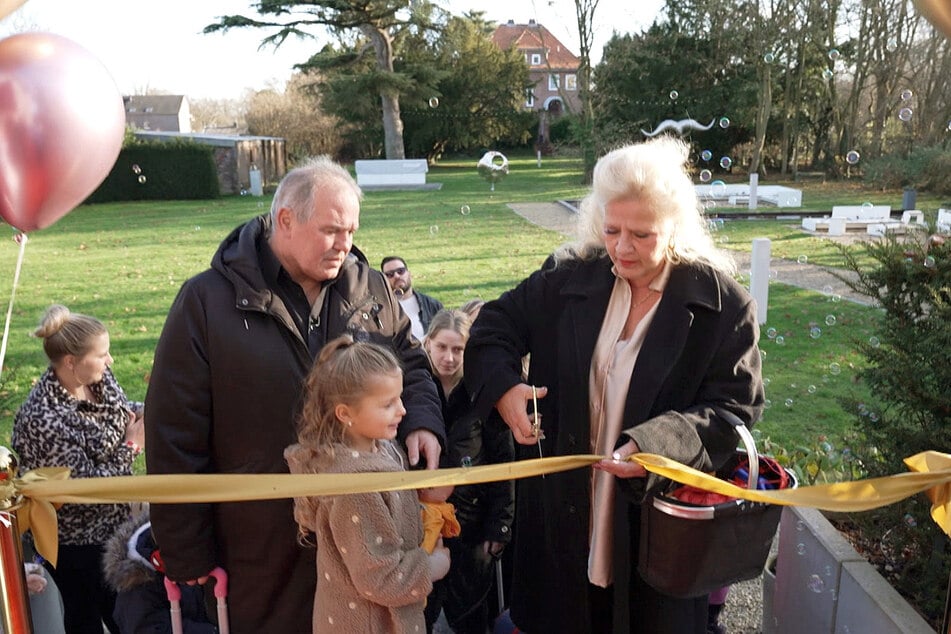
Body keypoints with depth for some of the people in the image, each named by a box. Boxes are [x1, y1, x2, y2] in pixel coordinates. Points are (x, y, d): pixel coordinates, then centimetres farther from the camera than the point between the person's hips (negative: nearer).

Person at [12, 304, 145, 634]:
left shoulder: (99, 377, -10)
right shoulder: (43, 418, -31)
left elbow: (120, 408, 12)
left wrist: (144, 411, -9)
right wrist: (132, 446, -20)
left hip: (112, 522, 7)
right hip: (77, 541, -7)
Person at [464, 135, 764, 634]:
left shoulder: (723, 304, -10)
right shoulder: (568, 277, -2)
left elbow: (735, 406, -12)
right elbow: (495, 326, 8)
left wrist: (655, 444, -28)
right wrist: (503, 387, -12)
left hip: (659, 518, -2)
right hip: (562, 509, 3)